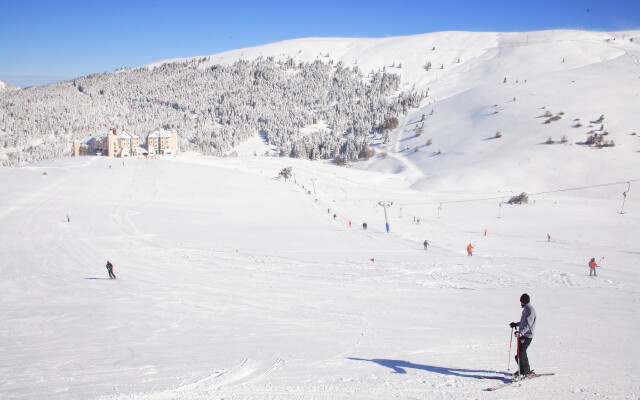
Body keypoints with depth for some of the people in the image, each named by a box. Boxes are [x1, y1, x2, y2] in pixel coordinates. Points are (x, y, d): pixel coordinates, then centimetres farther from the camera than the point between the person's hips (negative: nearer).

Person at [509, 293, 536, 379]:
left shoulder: (530, 310, -16)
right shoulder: (526, 308, 16)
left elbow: (528, 324, -26)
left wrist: (521, 332, -37)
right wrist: (516, 324, 32)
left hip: (527, 335, -10)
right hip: (523, 334, 10)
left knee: (520, 354, -13)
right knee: (522, 352, 16)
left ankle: (523, 372, -8)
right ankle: (526, 370, 28)